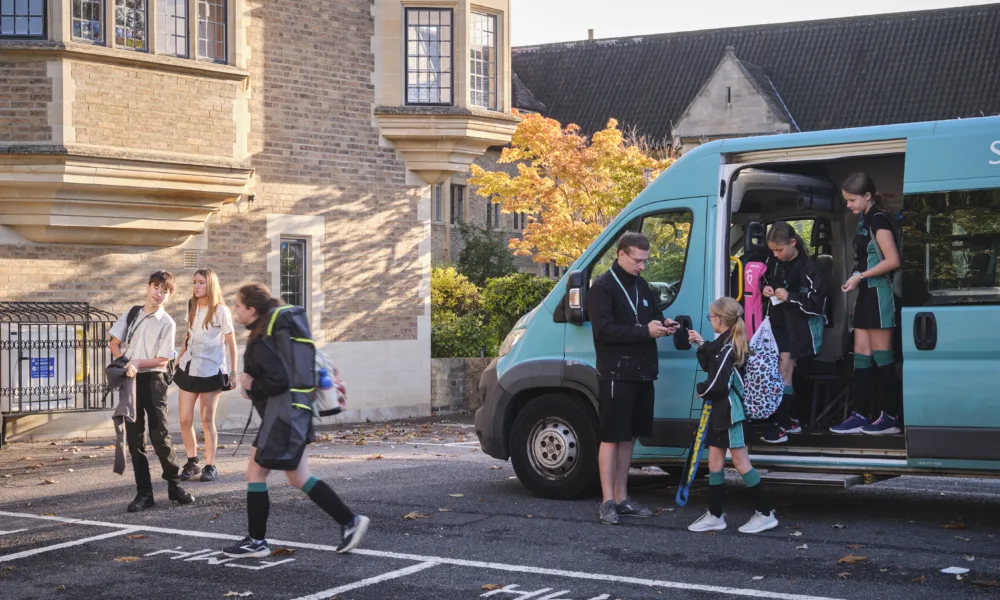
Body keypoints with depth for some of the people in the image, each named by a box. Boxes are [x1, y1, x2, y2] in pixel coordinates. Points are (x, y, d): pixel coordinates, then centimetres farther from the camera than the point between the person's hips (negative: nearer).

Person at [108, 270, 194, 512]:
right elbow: (114, 344, 11)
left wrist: (138, 362, -21)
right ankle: (144, 493, 9)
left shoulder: (167, 324, -3)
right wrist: (125, 364, -6)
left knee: (160, 435, -8)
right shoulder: (130, 315, 8)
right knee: (134, 438, 4)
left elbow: (163, 359, -8)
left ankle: (174, 486, 7)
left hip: (153, 379, -4)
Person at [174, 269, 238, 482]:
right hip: (188, 368, 5)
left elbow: (231, 343, -5)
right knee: (185, 419, 1)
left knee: (207, 419, -1)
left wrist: (233, 372, -8)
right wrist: (179, 360, 16)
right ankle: (192, 462, 16)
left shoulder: (221, 311, -6)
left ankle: (210, 466, 9)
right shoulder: (191, 306, 10)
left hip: (211, 370, -5)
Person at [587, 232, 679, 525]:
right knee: (611, 438, -4)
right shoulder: (602, 287, -9)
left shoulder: (641, 286, 15)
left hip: (642, 373, 8)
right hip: (616, 374, -8)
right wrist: (645, 331, -22)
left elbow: (653, 315, 23)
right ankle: (608, 502, -1)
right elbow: (604, 329, -18)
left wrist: (664, 324, -1)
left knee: (628, 437, 11)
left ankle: (621, 498, 17)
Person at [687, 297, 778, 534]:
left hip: (731, 411, -10)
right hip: (721, 410, 10)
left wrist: (702, 390, -5)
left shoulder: (729, 349, -20)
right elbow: (710, 366, 22)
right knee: (714, 462, 11)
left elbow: (718, 384, -24)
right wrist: (701, 345, 13)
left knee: (741, 462, -4)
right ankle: (715, 515, 17)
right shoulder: (724, 344, 9)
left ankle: (765, 514, 3)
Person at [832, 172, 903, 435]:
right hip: (867, 294, 9)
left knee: (881, 356, -4)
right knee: (861, 354, 7)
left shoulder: (878, 220, -13)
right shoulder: (866, 221, 14)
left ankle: (891, 417, 2)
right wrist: (857, 283, 6)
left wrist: (860, 276, -16)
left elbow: (892, 261, -20)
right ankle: (859, 416, 9)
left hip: (879, 294, -9)